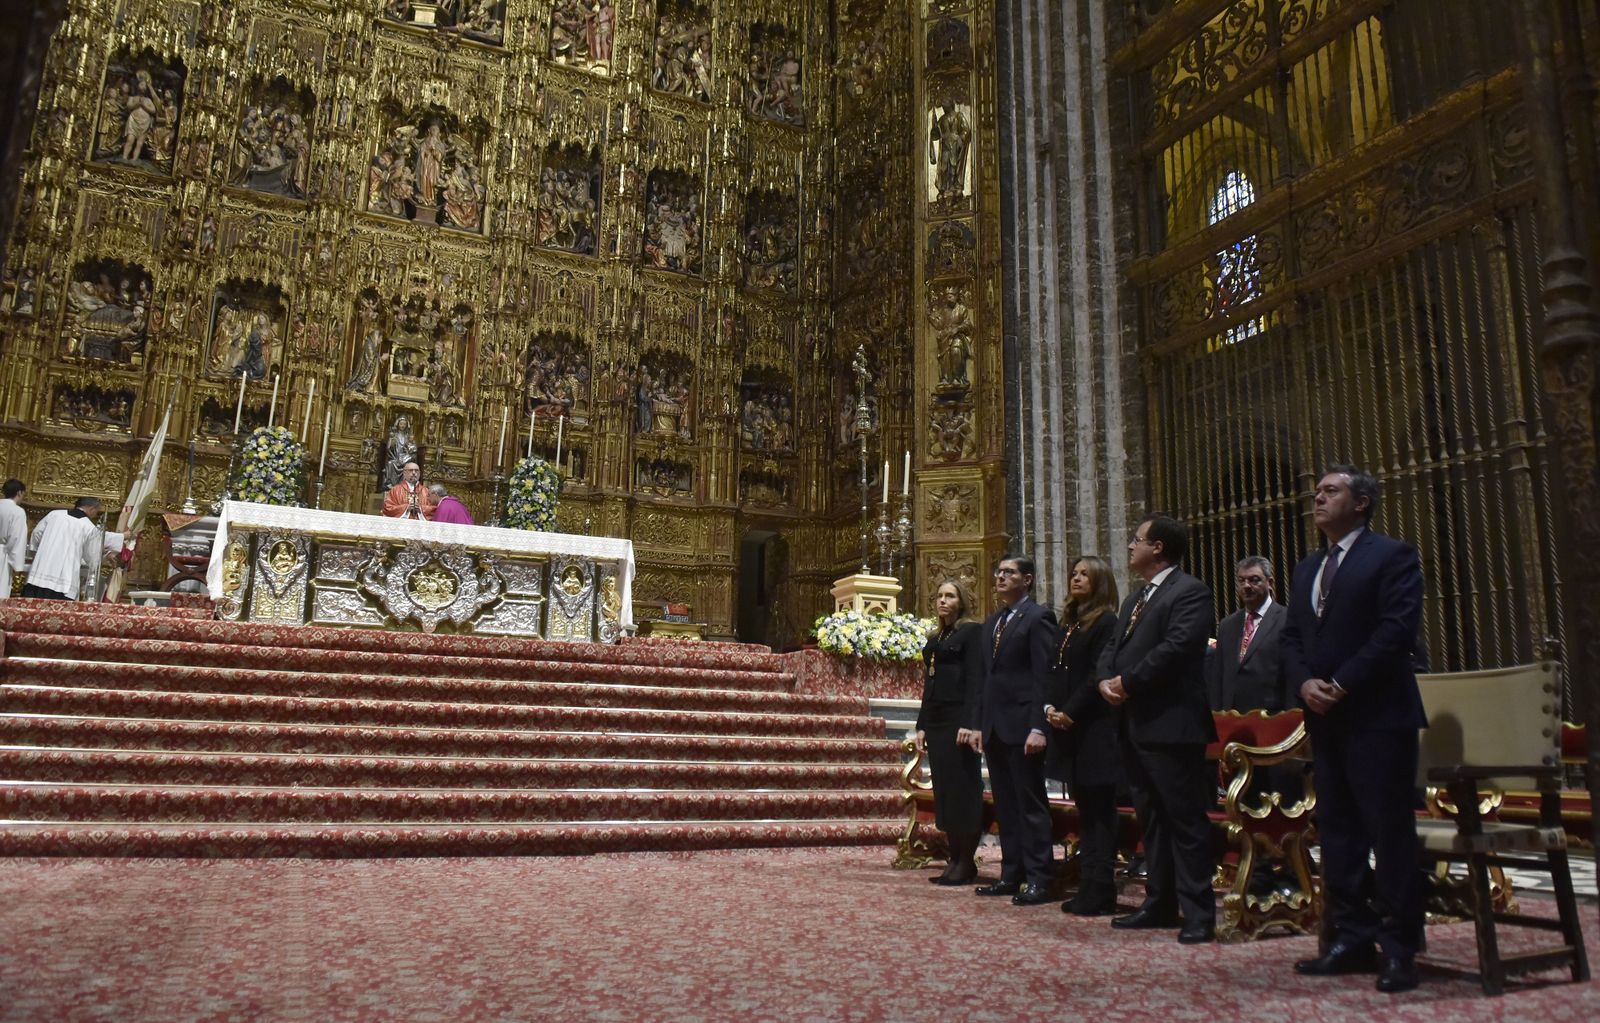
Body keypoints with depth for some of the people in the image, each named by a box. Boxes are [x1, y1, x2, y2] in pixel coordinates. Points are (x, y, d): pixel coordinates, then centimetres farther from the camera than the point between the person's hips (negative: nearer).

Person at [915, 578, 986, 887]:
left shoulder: (972, 631, -5)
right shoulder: (935, 638, 18)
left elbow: (976, 680, -13)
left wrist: (970, 724, -20)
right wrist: (922, 725, 12)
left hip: (959, 719, -8)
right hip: (935, 720, 8)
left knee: (962, 789, -2)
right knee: (943, 791, 8)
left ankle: (967, 862, 6)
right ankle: (954, 858, 16)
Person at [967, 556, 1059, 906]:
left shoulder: (1037, 617, -6)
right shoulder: (991, 623, 18)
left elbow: (1044, 676, -13)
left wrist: (1038, 727, -19)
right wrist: (979, 724, 14)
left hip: (1022, 726, -8)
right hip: (995, 728, 8)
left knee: (1031, 804, -2)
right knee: (1005, 805, 12)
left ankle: (1038, 879, 5)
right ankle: (1011, 874, 20)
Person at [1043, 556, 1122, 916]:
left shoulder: (1106, 622, -9)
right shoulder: (1069, 623, 16)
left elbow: (1098, 675, -16)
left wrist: (1071, 713, -17)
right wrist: (1050, 706, 2)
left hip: (1095, 730, -9)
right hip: (1070, 729, 9)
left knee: (1098, 813, -2)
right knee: (1085, 811, 13)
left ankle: (1099, 893, 4)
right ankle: (1089, 887, 20)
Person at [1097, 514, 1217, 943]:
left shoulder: (1190, 592, -9)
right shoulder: (1134, 600, 21)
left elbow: (1176, 647, -21)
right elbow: (1112, 648, 17)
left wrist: (1127, 682, -15)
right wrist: (1106, 679, -4)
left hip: (1170, 725, -9)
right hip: (1136, 725, 10)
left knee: (1185, 820, -4)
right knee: (1153, 819, 15)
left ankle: (1199, 914, 3)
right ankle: (1159, 904, 24)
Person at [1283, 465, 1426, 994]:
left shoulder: (1392, 555, -3)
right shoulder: (1307, 569, 19)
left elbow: (1397, 628, -14)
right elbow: (1291, 635, 14)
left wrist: (1342, 683, -17)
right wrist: (1305, 682, -5)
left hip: (1378, 716, -7)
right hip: (1325, 717, 7)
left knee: (1390, 830, -3)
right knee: (1337, 831, 9)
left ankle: (1399, 947, 5)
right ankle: (1352, 938, 16)